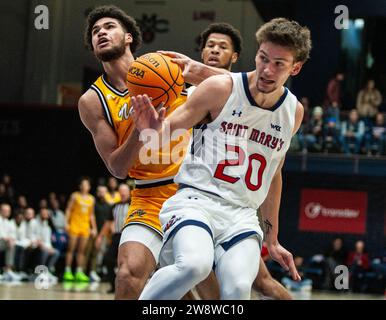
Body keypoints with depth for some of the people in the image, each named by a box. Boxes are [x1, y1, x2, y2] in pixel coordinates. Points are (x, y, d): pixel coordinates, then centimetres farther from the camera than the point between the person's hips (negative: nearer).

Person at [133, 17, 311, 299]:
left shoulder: (294, 112, 11)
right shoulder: (221, 88, -3)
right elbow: (171, 126, 2)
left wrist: (272, 239, 27)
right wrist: (154, 130, -23)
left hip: (242, 215, 3)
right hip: (195, 199, -3)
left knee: (238, 289, -26)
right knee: (194, 265, -35)